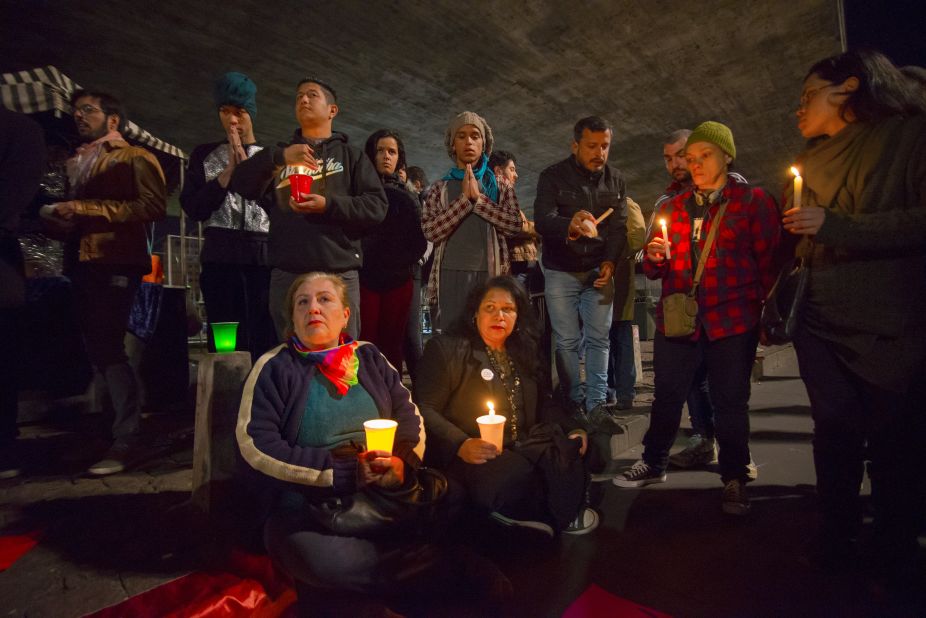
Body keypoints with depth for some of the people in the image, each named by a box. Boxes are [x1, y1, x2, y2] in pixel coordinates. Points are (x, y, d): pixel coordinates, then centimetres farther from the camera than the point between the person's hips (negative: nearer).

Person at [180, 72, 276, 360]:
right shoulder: (205, 154, 15)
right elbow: (193, 208, 4)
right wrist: (228, 172, -2)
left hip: (264, 257, 0)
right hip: (220, 259, 1)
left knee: (266, 339, -4)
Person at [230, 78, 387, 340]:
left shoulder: (350, 155, 14)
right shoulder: (280, 154, 21)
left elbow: (376, 207, 1)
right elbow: (240, 184, 5)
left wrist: (328, 205, -13)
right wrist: (279, 156, -10)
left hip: (339, 273, -2)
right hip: (286, 274, 2)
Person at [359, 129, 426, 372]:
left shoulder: (406, 196, 15)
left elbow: (419, 242, 9)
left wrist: (402, 263, -5)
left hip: (398, 281, 2)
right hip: (364, 278, -2)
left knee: (392, 345, 4)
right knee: (365, 344, -8)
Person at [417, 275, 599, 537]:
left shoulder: (524, 353, 20)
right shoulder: (446, 348, 1)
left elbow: (542, 407, 21)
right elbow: (426, 409, -6)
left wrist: (572, 429, 2)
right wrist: (460, 444, -21)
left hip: (521, 447, 5)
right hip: (468, 456, -5)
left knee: (565, 460, -25)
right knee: (516, 474, -33)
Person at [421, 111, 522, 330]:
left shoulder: (500, 187, 13)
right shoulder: (439, 188, 11)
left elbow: (514, 224, -3)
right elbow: (430, 231, -3)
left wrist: (479, 198, -7)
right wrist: (464, 198, -7)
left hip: (490, 275, 0)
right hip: (451, 276, 0)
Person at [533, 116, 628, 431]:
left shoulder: (615, 179, 6)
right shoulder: (553, 176, -6)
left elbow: (619, 226, 6)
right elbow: (541, 220, -20)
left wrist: (610, 260, -11)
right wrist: (570, 225, -41)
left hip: (599, 271, 3)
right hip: (561, 271, -3)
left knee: (599, 339, 2)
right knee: (567, 342, 1)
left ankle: (596, 405, 9)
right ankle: (574, 404, 13)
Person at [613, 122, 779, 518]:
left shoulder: (753, 200, 4)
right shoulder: (673, 207, 15)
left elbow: (769, 262, 2)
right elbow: (655, 272, 16)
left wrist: (765, 309, -5)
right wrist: (654, 257, -6)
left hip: (732, 319, -3)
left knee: (730, 400, 5)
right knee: (666, 394, 7)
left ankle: (734, 479, 21)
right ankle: (653, 463, 24)